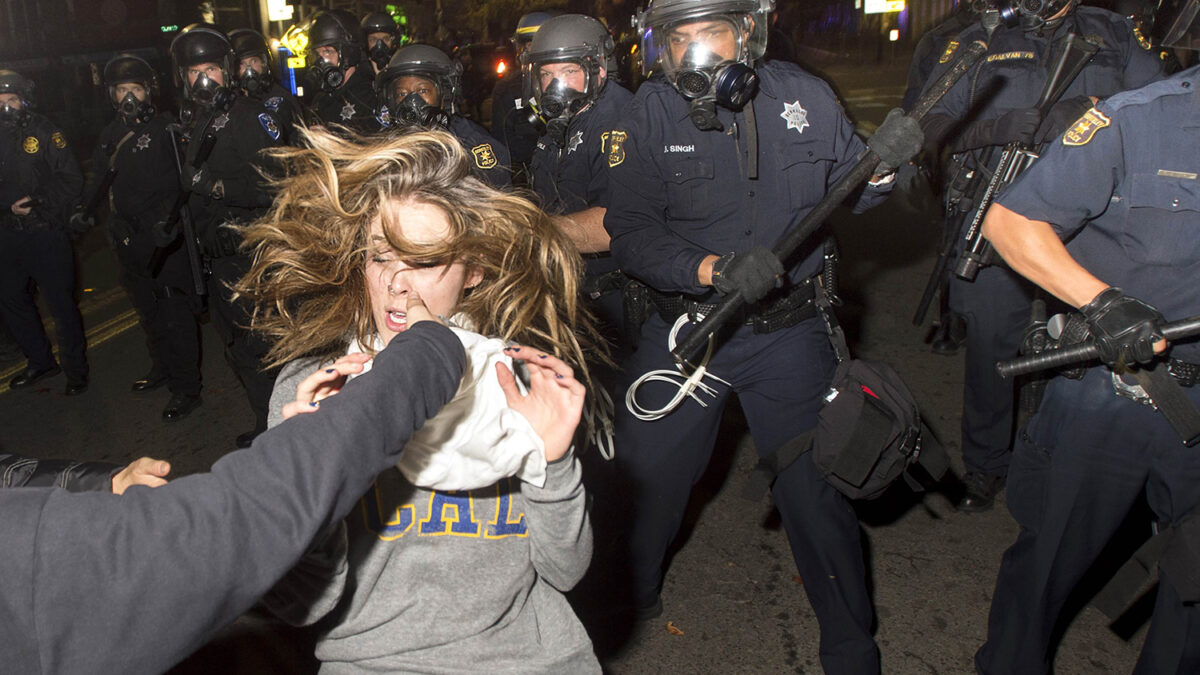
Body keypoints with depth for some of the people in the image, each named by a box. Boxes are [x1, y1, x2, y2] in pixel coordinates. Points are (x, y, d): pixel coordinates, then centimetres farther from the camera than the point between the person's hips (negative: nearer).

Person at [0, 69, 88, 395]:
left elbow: (71, 179, -9)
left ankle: (75, 369, 12)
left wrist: (39, 205, -16)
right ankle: (40, 361, 31)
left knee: (60, 302, -2)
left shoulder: (44, 133, -5)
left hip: (45, 233, -6)